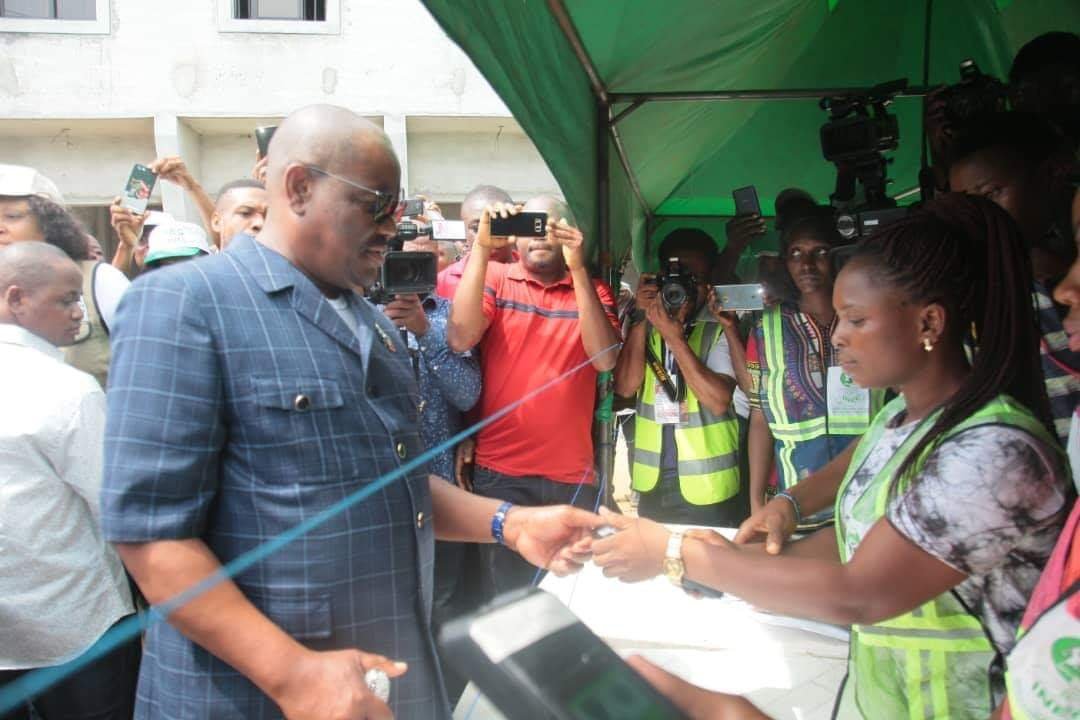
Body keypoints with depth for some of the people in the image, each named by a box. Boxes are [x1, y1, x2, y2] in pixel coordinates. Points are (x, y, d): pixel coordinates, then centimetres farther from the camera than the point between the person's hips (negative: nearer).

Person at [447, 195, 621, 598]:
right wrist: (481, 249, -18)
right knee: (505, 602, 6)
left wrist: (578, 267, -16)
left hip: (573, 477, 2)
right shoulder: (495, 279, 4)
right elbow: (460, 339, -14)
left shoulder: (592, 291, 8)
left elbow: (604, 358, -10)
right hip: (500, 473, -1)